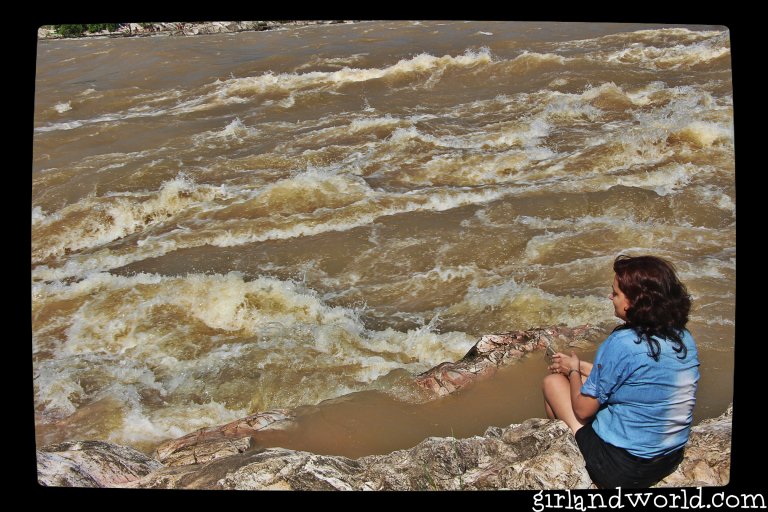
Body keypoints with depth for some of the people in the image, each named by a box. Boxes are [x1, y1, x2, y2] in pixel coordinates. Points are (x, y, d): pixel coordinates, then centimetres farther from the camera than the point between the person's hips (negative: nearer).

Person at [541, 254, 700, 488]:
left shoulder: (621, 344, -26)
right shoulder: (684, 339, -3)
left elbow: (583, 410, -14)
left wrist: (573, 371, 4)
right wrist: (582, 367, 14)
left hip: (620, 470, -8)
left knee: (553, 381, 9)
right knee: (590, 380, 21)